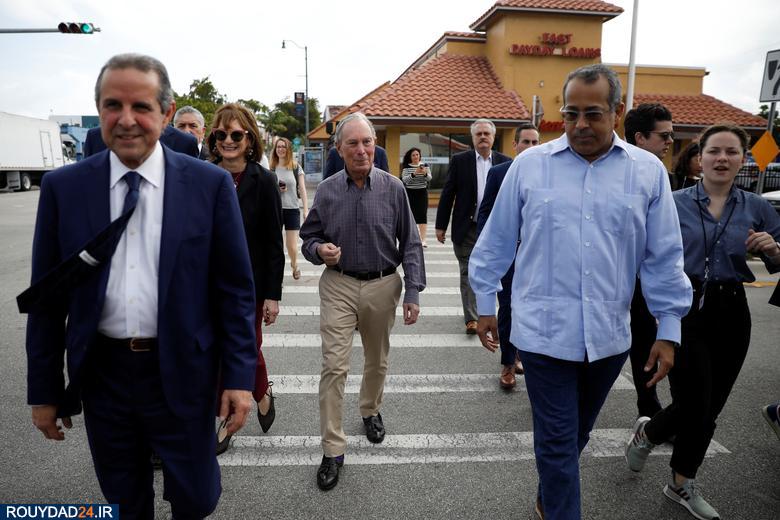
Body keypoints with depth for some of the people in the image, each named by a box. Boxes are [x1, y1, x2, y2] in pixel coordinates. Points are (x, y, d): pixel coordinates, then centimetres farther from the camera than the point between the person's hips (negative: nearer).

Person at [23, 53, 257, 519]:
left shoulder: (210, 184, -7)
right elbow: (47, 296, 4)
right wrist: (43, 390, 6)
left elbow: (235, 288, -5)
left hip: (182, 374, -2)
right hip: (101, 373, 2)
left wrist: (240, 376, -7)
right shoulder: (63, 187, -1)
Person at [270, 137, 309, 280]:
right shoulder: (271, 168, 5)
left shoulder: (296, 167, 1)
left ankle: (294, 265, 31)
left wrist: (306, 209, -4)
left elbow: (302, 189, 2)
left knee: (292, 247, 0)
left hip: (292, 209, -1)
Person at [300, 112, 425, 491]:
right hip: (339, 285, 0)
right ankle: (332, 450, 7)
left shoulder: (393, 188, -5)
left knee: (377, 360, 18)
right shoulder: (326, 191, -2)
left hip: (382, 286, 1)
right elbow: (309, 236, 8)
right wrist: (319, 250, -17)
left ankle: (371, 411, 46)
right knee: (334, 366, -5)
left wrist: (413, 292, -8)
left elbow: (410, 244, -2)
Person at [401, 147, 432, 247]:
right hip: (410, 193, 0)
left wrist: (425, 173, -22)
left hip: (422, 193, 0)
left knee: (422, 215, -7)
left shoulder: (424, 165, 5)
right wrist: (414, 173, -26)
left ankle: (423, 240, -8)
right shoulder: (406, 167, 1)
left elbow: (429, 178, -1)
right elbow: (404, 179, -12)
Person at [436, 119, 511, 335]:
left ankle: (477, 310, 33)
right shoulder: (460, 160, -1)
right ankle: (471, 318, 5)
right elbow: (447, 194, 0)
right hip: (467, 228, -2)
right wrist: (441, 225, -2)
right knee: (468, 272, 1)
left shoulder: (504, 162, 3)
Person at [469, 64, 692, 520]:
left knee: (577, 434, 22)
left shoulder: (649, 171, 1)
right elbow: (497, 242, 3)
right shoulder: (530, 165, -3)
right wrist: (486, 304, 7)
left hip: (609, 335, 3)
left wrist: (669, 329, 5)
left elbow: (664, 257, 5)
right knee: (558, 441, 5)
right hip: (544, 331, -3)